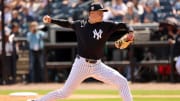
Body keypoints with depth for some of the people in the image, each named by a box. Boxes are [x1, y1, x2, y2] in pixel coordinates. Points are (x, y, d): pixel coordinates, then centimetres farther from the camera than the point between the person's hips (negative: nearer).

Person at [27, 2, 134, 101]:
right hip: (81, 64, -2)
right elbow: (67, 23, 17)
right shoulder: (80, 24, 0)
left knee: (122, 82, -10)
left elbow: (122, 25, -4)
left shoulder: (106, 26, -3)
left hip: (97, 65, 2)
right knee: (65, 92, -1)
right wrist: (51, 20, 10)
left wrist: (130, 32, -23)